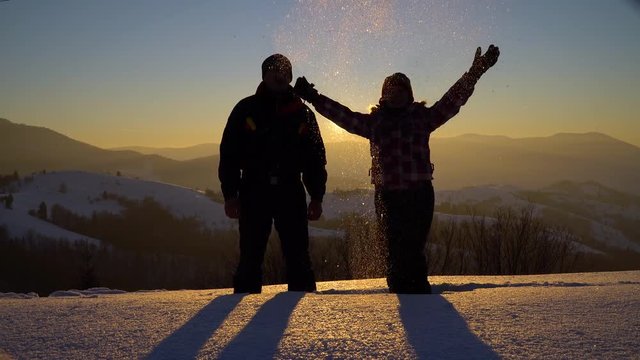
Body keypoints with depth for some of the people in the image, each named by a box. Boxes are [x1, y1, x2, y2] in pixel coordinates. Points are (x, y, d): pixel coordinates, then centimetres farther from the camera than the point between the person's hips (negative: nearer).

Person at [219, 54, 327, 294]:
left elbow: (316, 157, 13)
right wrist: (230, 195, -5)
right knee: (250, 257, 2)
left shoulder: (302, 113, 11)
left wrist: (317, 197, 5)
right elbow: (228, 154, 4)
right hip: (254, 192, -1)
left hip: (291, 192, 1)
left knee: (298, 257, 2)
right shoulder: (246, 109, 6)